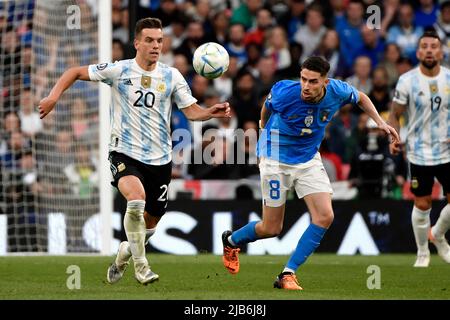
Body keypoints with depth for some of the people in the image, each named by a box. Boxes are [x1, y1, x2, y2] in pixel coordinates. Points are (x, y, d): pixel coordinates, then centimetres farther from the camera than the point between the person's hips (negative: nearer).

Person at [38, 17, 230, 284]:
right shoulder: (119, 70, -4)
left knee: (150, 224, 11)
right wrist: (54, 97, -10)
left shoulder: (172, 76, 2)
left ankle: (123, 255, 42)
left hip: (160, 159, 3)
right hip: (125, 154, -3)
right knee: (136, 198, -32)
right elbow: (76, 72, 4)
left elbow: (192, 111, 0)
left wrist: (212, 112, -20)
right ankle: (140, 264, -18)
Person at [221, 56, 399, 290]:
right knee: (271, 229, 1)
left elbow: (360, 97, 8)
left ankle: (287, 275, -7)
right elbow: (267, 107, 0)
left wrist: (380, 122, -2)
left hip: (309, 159, 4)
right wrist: (264, 130, 17)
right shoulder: (283, 92, -26)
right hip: (276, 159, -4)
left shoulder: (337, 91, -17)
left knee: (325, 217, -15)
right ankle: (231, 240, 34)